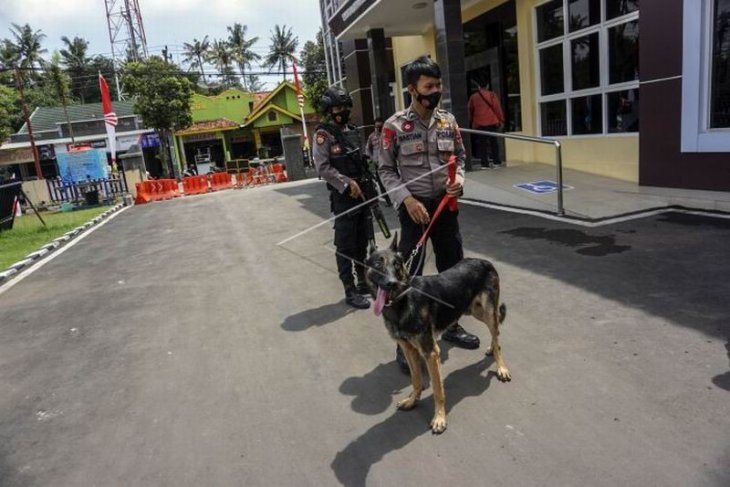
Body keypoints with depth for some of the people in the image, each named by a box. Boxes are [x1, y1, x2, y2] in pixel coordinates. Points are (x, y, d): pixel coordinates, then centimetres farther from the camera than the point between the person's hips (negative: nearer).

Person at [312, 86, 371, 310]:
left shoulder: (352, 131, 15)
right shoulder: (323, 134, -8)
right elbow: (323, 167, -16)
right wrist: (347, 184, -18)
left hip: (361, 193, 8)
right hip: (342, 197, -7)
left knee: (362, 242, 15)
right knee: (345, 246, -1)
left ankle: (363, 281, 29)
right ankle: (350, 291, 6)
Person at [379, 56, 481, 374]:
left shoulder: (448, 120, 5)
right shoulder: (395, 126, -9)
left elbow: (459, 155, 15)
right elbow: (386, 170, -6)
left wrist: (458, 179, -5)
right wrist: (407, 199, -17)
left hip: (445, 204, 5)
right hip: (414, 206, -5)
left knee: (452, 266, 14)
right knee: (409, 273, -1)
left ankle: (451, 325, 35)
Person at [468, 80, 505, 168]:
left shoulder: (473, 97, 7)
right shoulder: (492, 95, 3)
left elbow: (470, 111, 11)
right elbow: (497, 108, -2)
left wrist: (471, 123, 19)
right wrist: (501, 120, 2)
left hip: (478, 124, 1)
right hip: (492, 122, 0)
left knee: (482, 144, 4)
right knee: (494, 142, 8)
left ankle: (484, 163, 1)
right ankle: (496, 161, 9)